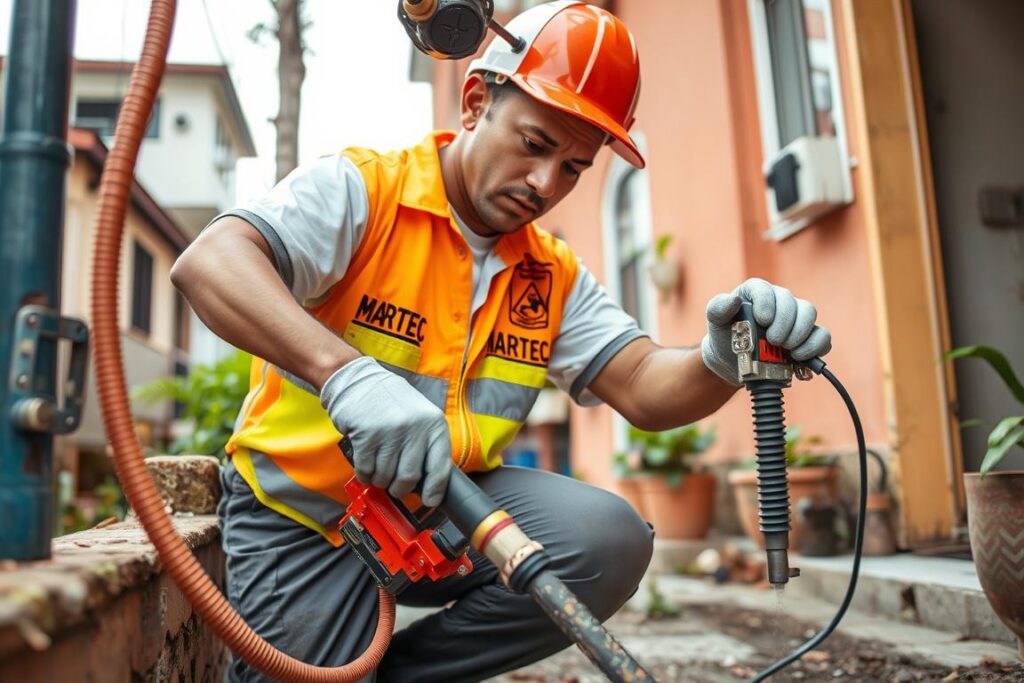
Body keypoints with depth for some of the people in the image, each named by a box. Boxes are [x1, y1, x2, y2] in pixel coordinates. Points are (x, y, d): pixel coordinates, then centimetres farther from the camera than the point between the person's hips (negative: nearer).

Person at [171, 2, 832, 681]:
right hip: (303, 515, -3)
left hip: (447, 508, 4)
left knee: (610, 542, -18)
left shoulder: (555, 276, 3)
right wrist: (345, 372, -45)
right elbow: (207, 262, -28)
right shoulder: (360, 190, -13)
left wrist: (722, 359, -31)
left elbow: (644, 388, -7)